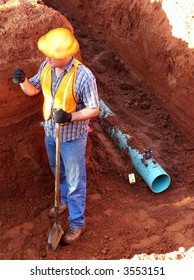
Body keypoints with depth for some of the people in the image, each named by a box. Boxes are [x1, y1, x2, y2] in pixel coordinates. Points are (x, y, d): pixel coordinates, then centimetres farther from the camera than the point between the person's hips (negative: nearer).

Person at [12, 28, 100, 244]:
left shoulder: (83, 76, -28)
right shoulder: (46, 66, -9)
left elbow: (94, 109, -20)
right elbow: (32, 90, 4)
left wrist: (70, 117, -35)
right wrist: (22, 81, -18)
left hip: (72, 137, -6)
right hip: (50, 132, 7)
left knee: (75, 180, 9)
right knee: (59, 172, 28)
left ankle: (77, 224, 27)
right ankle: (65, 201, 55)